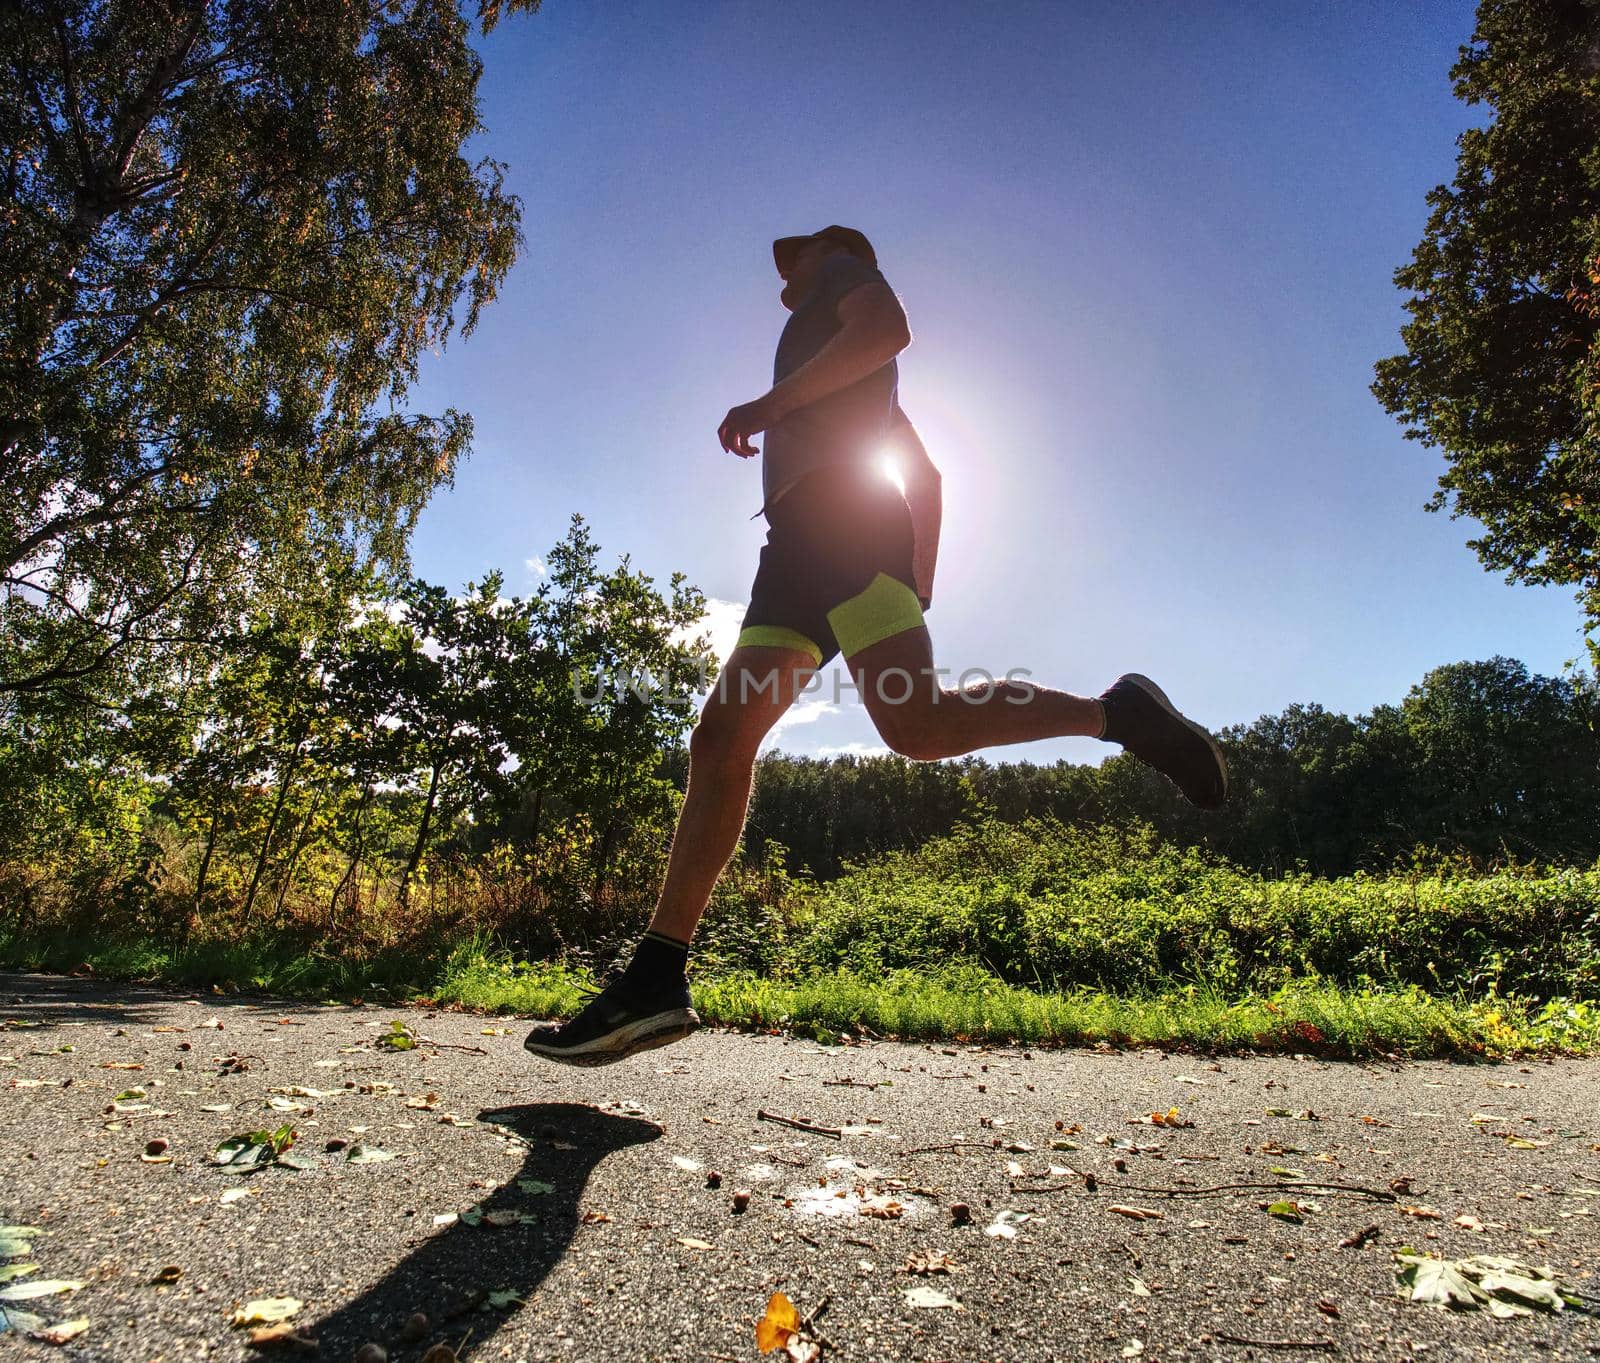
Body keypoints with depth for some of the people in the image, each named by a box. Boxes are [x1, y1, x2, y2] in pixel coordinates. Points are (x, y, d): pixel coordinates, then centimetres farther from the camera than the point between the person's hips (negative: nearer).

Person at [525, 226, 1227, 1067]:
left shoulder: (842, 265, 20)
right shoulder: (870, 395, 41)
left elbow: (888, 324, -4)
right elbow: (927, 473, 35)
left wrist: (771, 400, -6)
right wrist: (918, 581, 25)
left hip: (840, 515, -9)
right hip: (798, 547, 9)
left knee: (914, 723, -27)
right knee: (719, 741, -6)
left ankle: (1116, 711, -10)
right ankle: (655, 981, -11)